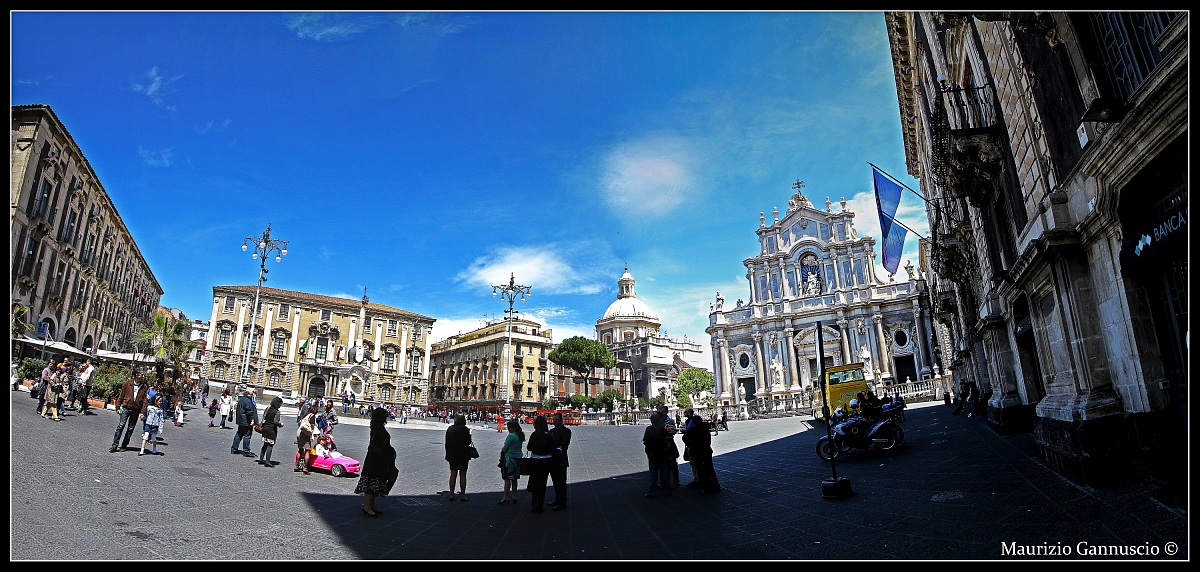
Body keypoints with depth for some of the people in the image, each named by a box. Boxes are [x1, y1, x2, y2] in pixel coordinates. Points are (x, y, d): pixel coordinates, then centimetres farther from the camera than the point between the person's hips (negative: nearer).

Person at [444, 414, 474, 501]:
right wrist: (469, 434, 7)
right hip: (463, 455, -4)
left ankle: (451, 495, 13)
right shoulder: (465, 429, -13)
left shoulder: (449, 429, 2)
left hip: (452, 455, 4)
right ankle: (462, 495, 6)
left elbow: (447, 443, 6)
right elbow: (468, 442, -10)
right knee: (463, 475, 3)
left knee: (453, 475, 10)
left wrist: (448, 454, 14)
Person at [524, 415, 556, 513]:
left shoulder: (534, 435, -13)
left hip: (535, 461, -2)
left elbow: (529, 448, -11)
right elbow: (552, 450, -3)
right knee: (542, 483, 9)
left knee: (534, 482, 14)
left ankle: (534, 504, 19)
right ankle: (539, 506, 12)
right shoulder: (549, 436, -6)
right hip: (546, 462, 2)